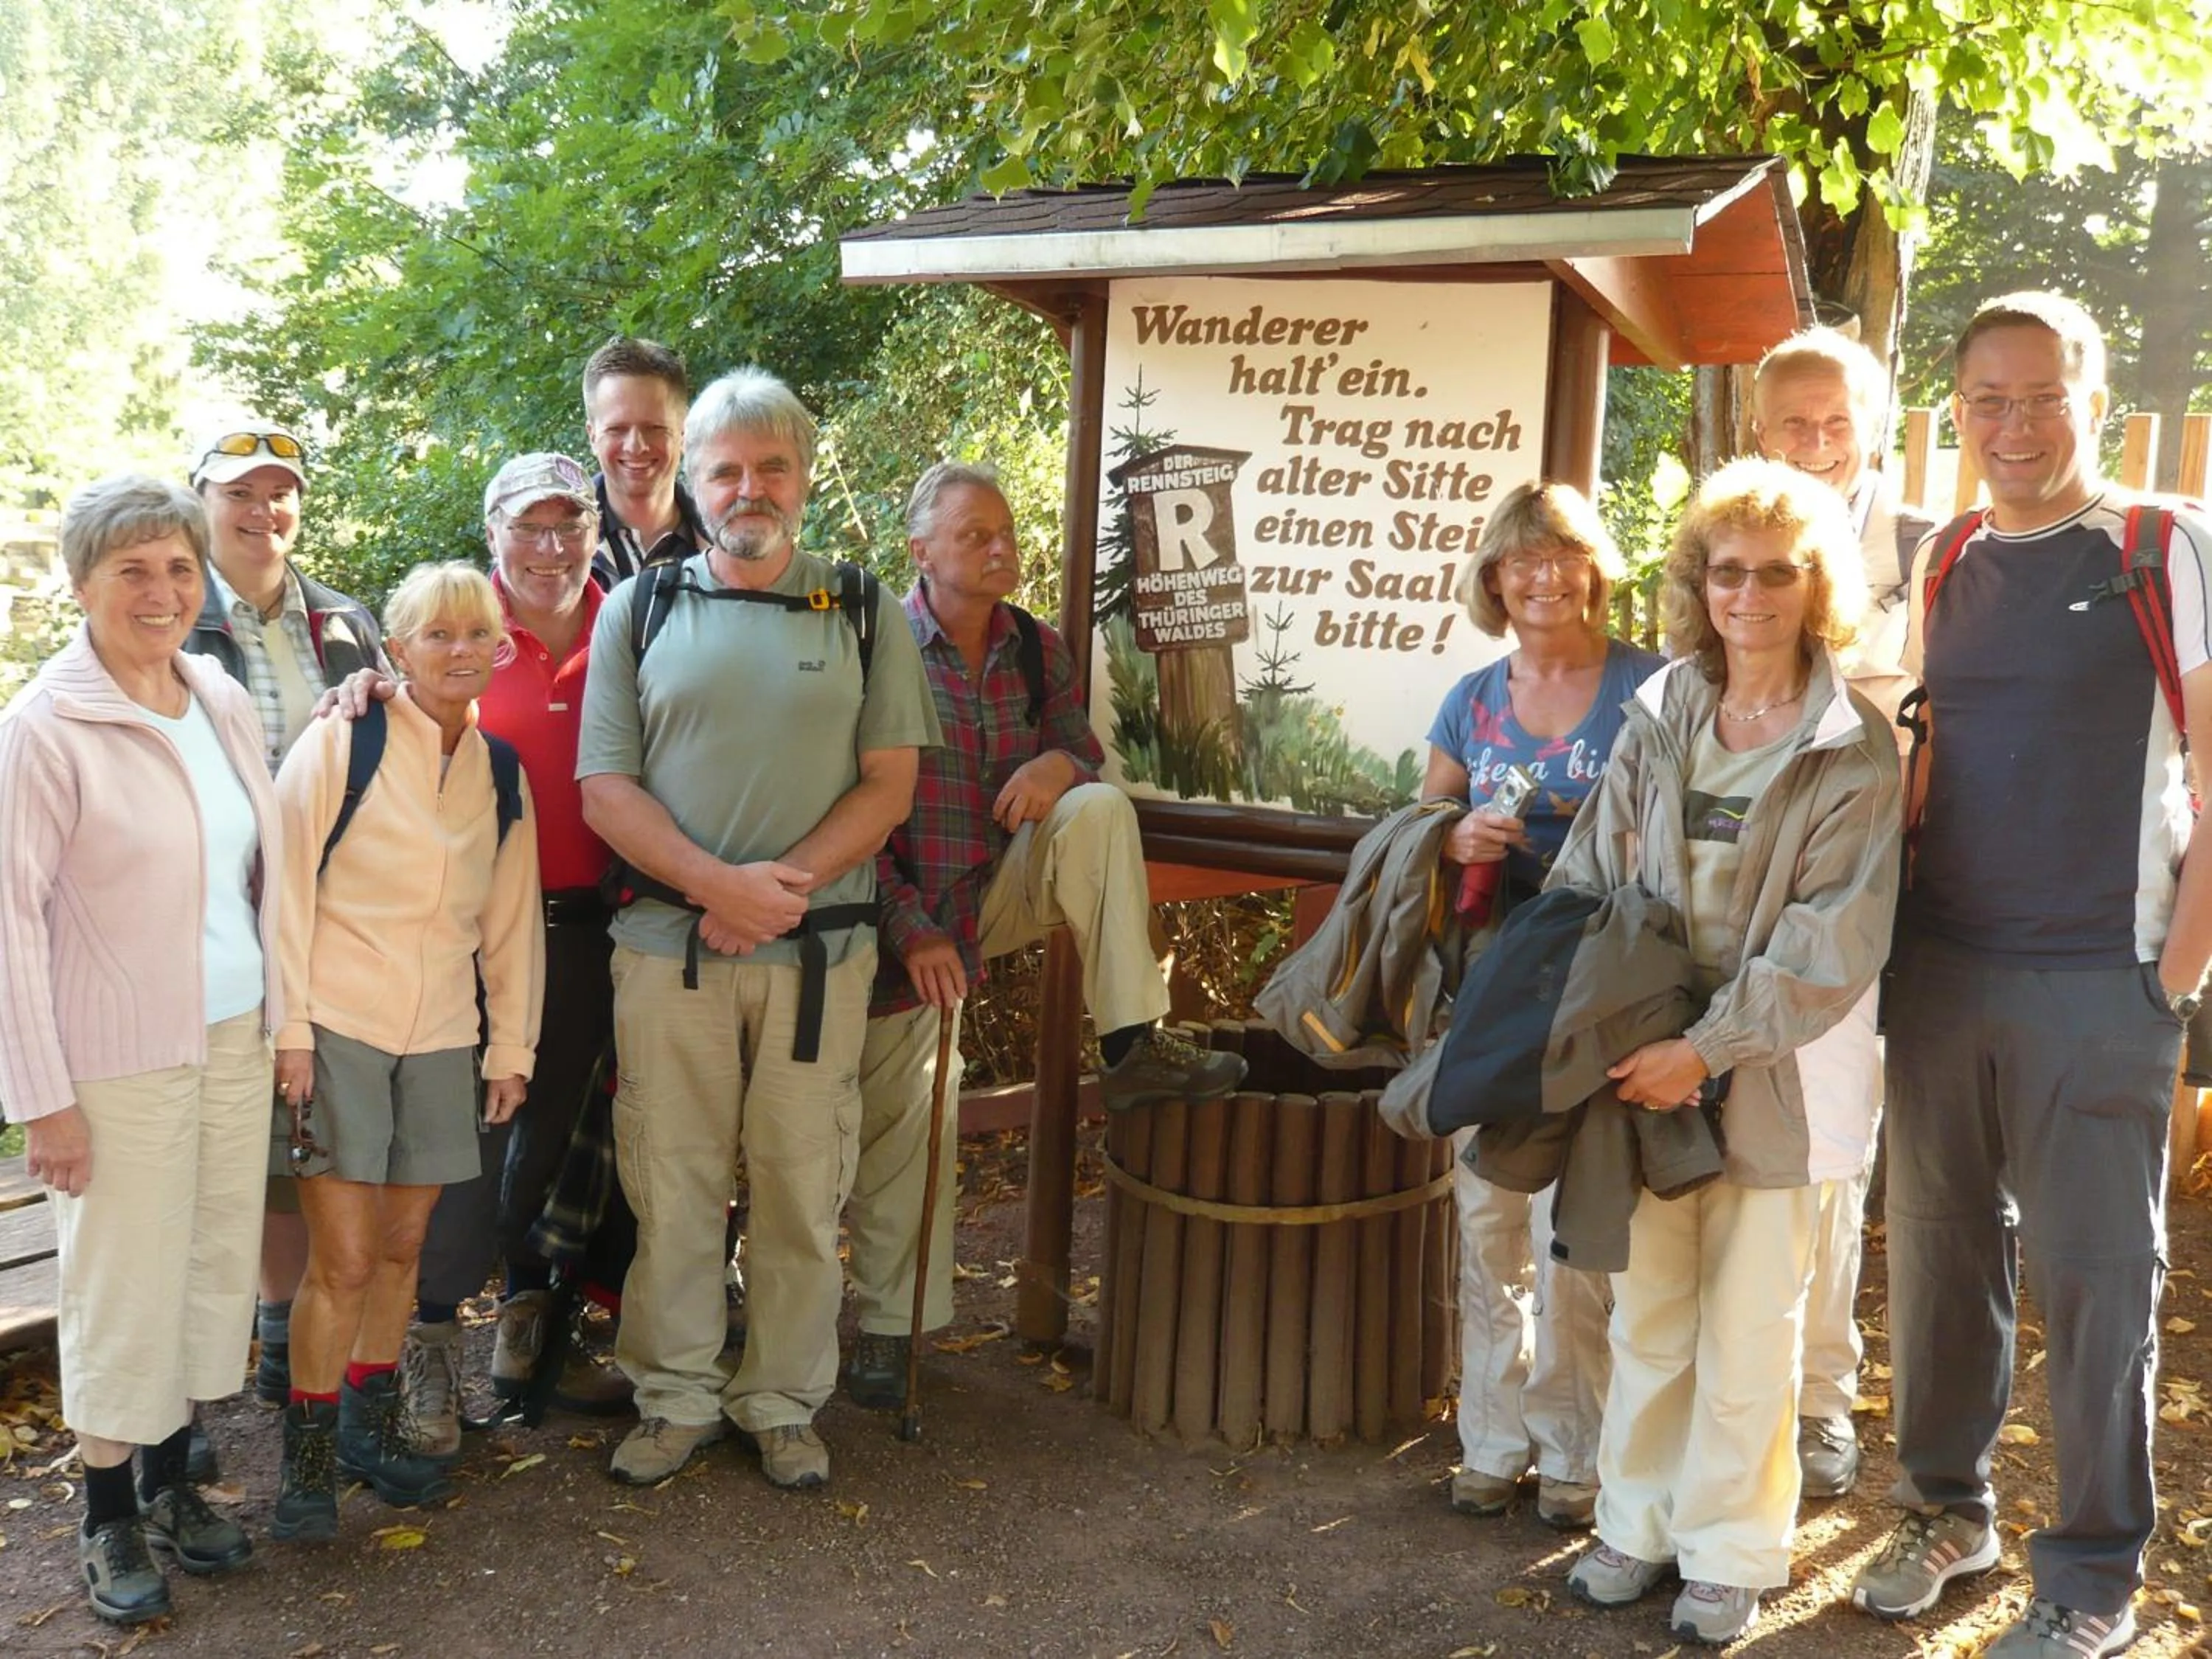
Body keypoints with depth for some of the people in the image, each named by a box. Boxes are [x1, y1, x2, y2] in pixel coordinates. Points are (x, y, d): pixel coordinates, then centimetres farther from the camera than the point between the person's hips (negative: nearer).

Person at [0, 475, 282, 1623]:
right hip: (121, 1060, -5)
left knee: (215, 1265, 12)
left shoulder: (224, 701, 6)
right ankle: (108, 1516, 22)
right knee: (123, 1283, 4)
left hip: (238, 1042, 6)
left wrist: (279, 1019, 10)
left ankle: (171, 1482, 30)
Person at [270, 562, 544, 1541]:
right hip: (337, 1027, -5)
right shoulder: (340, 743, -6)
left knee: (402, 1246, 12)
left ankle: (371, 1425, 29)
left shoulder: (501, 773, 9)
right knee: (344, 1257, -4)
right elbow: (289, 890, -7)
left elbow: (511, 921, 12)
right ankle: (309, 1457, 12)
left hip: (440, 1036, 5)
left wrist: (511, 1047, 11)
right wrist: (290, 1029, -11)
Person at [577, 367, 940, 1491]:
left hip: (820, 947, 0)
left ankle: (783, 1403, 21)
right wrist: (715, 883, -13)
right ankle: (675, 1397, 22)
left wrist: (784, 884, -12)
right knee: (671, 1182, 6)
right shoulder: (639, 610, 7)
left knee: (803, 1186, 6)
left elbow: (890, 784, 1)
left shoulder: (865, 615, 7)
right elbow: (604, 787, 1)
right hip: (667, 943, 0)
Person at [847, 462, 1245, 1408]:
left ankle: (1133, 1045, -19)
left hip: (1001, 892, 4)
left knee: (1101, 811, -21)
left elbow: (1089, 761, 8)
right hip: (906, 923, -3)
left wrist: (1062, 768, -18)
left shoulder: (1038, 652, 2)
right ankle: (889, 1327, 19)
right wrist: (911, 931, -21)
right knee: (897, 1135, 0)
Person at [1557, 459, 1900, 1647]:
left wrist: (1709, 1049, -18)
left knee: (1747, 1333, 7)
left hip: (1770, 1074, -3)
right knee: (1646, 1313, 14)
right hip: (1648, 1061, 4)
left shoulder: (1853, 747, -7)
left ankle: (1730, 1552, 24)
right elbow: (1587, 880, 6)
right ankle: (1638, 1521, 30)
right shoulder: (1659, 719, 4)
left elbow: (1836, 939, -13)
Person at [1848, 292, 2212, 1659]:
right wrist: (1889, 920, 7)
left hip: (2099, 984, -4)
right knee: (1942, 1248, 13)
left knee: (2094, 1277, 3)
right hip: (1943, 972, 5)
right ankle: (1950, 1506, 31)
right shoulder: (1947, 562, 11)